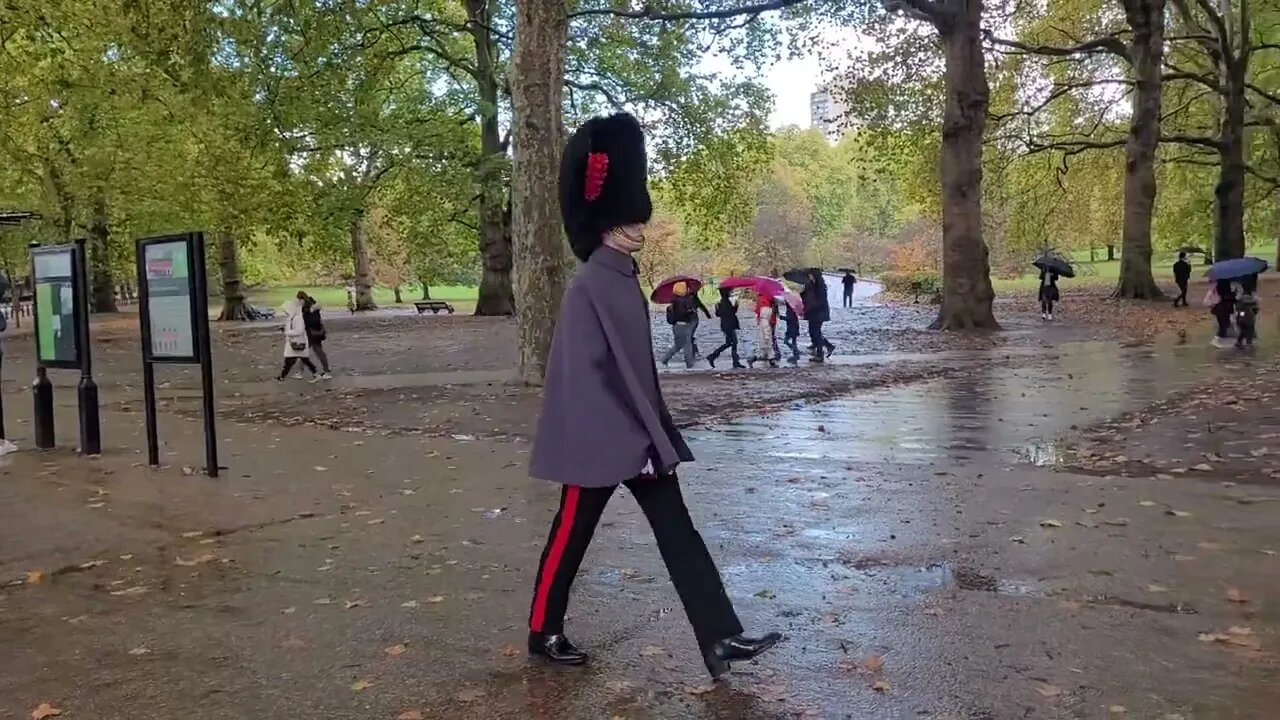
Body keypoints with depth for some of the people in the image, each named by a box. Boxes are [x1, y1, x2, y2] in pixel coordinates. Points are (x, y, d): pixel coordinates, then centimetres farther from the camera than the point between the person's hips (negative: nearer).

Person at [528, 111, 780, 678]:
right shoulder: (590, 286, -18)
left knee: (678, 533, 5)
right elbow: (585, 374, -21)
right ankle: (544, 633, 27)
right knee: (571, 536, 8)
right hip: (598, 441, -9)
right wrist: (628, 441, -20)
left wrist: (652, 435, 18)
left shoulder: (624, 280, 11)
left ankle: (721, 639, 8)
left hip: (636, 436, 9)